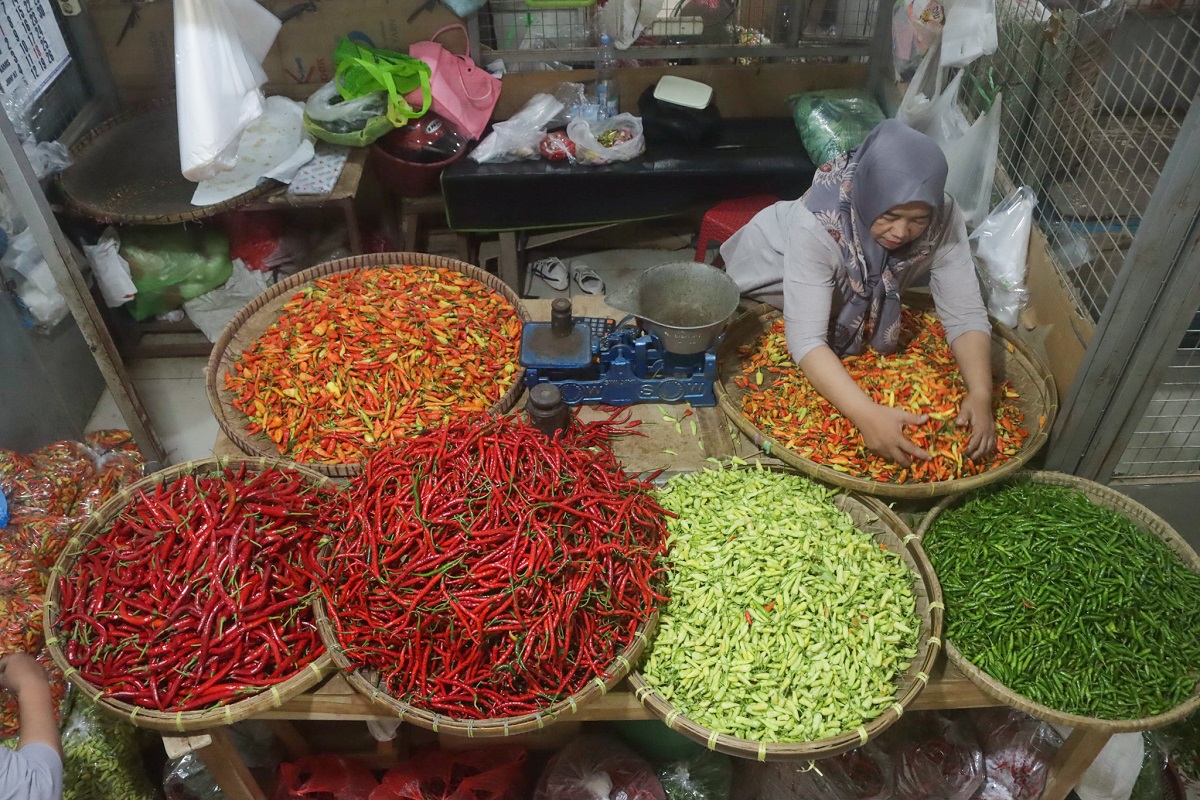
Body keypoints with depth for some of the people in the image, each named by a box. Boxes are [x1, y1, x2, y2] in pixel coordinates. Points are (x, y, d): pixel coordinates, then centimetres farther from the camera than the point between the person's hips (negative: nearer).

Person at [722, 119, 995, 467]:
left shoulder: (944, 220, -33)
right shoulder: (818, 224, -45)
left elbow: (965, 315, -29)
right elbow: (805, 338, -49)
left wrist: (980, 394, -46)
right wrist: (867, 414, -60)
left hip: (847, 300, 4)